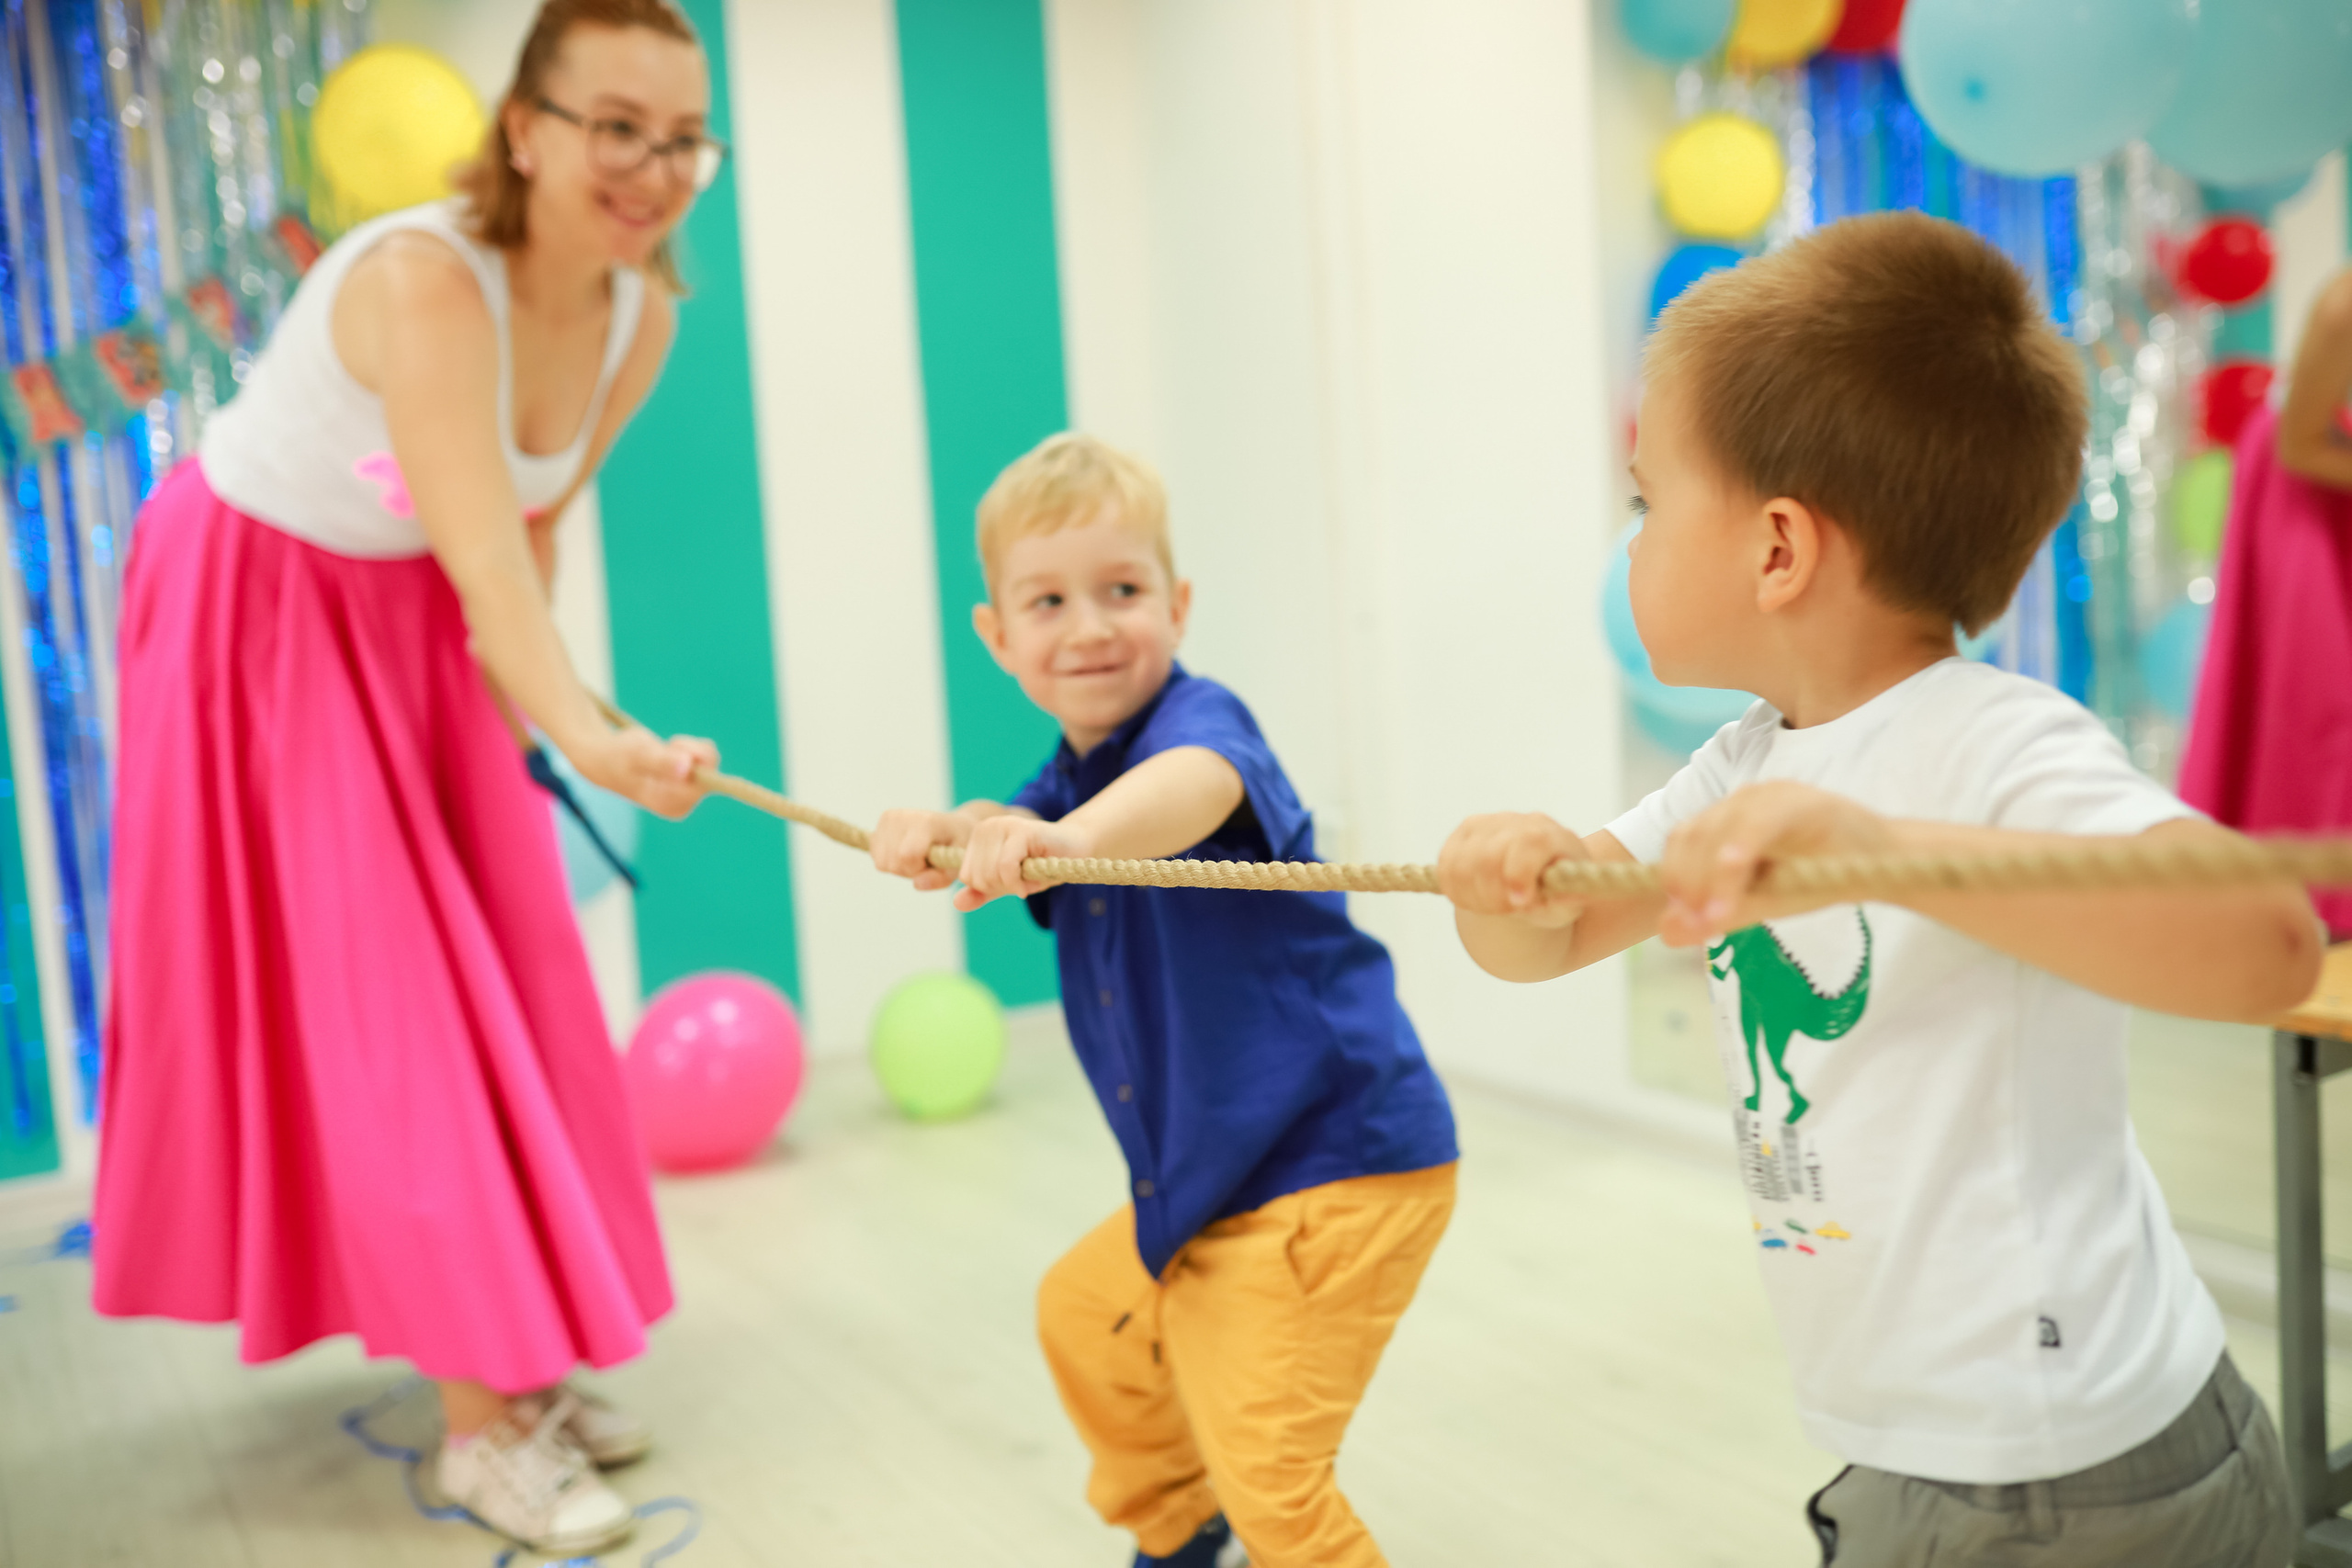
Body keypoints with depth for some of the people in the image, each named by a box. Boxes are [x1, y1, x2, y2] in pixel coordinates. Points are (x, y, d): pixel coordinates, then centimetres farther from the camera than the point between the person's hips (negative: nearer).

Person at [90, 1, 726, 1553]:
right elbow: (481, 553, -44)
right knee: (364, 996, -7)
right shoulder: (424, 279, -34)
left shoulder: (642, 317, -12)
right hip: (260, 605, -7)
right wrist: (595, 742, -59)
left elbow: (540, 522, 2)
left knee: (500, 973, 6)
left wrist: (512, 701, 2)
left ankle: (519, 1355, 19)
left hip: (416, 625, 7)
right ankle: (481, 1417, 0)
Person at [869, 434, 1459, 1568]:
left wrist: (1068, 837, -64)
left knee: (1267, 1473, -15)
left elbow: (1196, 785, -43)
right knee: (1084, 1315, 28)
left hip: (1339, 1166, -10)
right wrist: (930, 836, -26)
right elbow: (988, 850, -3)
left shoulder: (1199, 716, -20)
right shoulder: (1069, 775, 9)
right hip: (1206, 1178, 10)